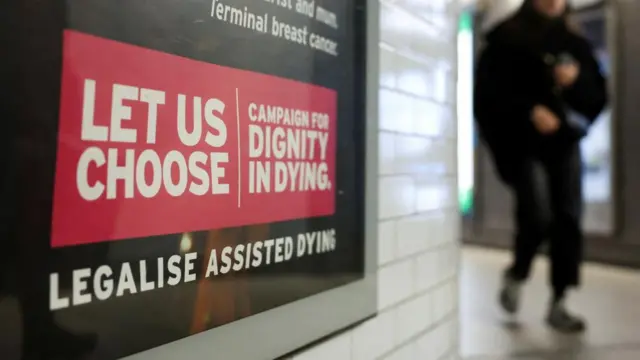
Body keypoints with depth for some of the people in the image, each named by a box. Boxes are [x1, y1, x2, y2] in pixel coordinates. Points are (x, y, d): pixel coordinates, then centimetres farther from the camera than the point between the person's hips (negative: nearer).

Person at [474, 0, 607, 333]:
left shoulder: (575, 44, 14)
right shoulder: (505, 40, 2)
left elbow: (598, 96, 12)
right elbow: (489, 91, -7)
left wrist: (577, 80, -9)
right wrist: (529, 111, -18)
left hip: (563, 138, 4)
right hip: (519, 139, -4)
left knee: (568, 217, -3)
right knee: (537, 213, -17)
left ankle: (558, 304, 9)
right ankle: (515, 276, 13)